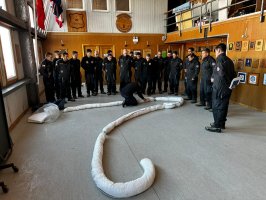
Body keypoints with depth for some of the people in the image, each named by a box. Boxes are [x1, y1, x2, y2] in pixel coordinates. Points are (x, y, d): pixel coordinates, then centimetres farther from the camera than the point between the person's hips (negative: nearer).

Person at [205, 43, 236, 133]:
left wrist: (213, 78, -6)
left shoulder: (220, 58, -11)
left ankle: (217, 126, 4)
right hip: (227, 87, 8)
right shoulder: (229, 60, 14)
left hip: (219, 87, -8)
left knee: (217, 107, -1)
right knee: (224, 106, 15)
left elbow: (221, 73, -22)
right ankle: (221, 123, 25)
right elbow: (233, 74, 13)